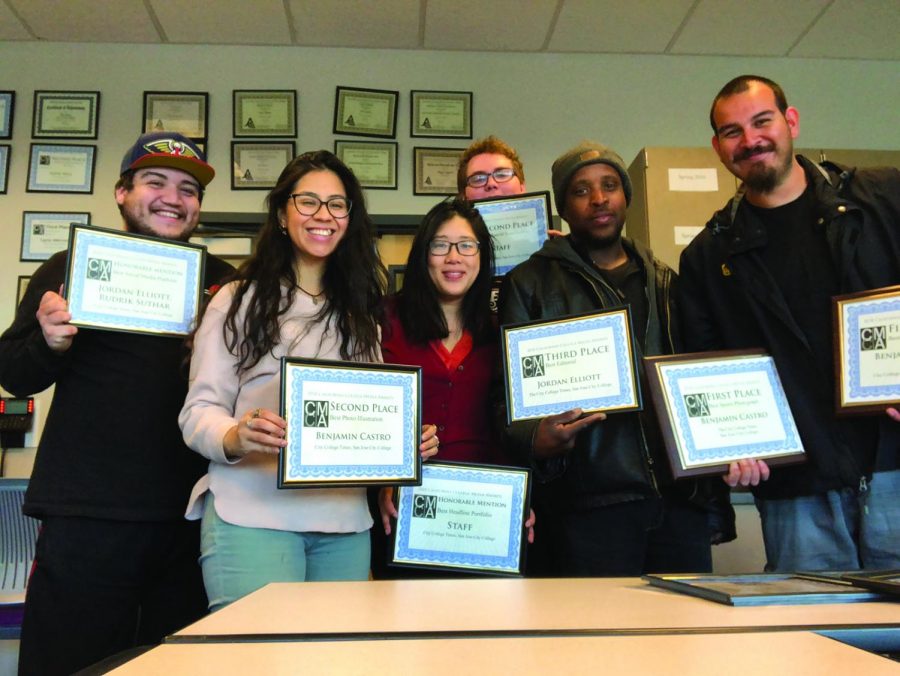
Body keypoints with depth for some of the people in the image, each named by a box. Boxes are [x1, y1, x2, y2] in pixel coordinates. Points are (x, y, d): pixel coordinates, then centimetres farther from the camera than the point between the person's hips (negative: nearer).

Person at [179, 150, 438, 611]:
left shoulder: (359, 313, 18)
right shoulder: (239, 299, 3)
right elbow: (198, 410, -1)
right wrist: (236, 437, -23)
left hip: (346, 526, 4)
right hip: (252, 517, -4)